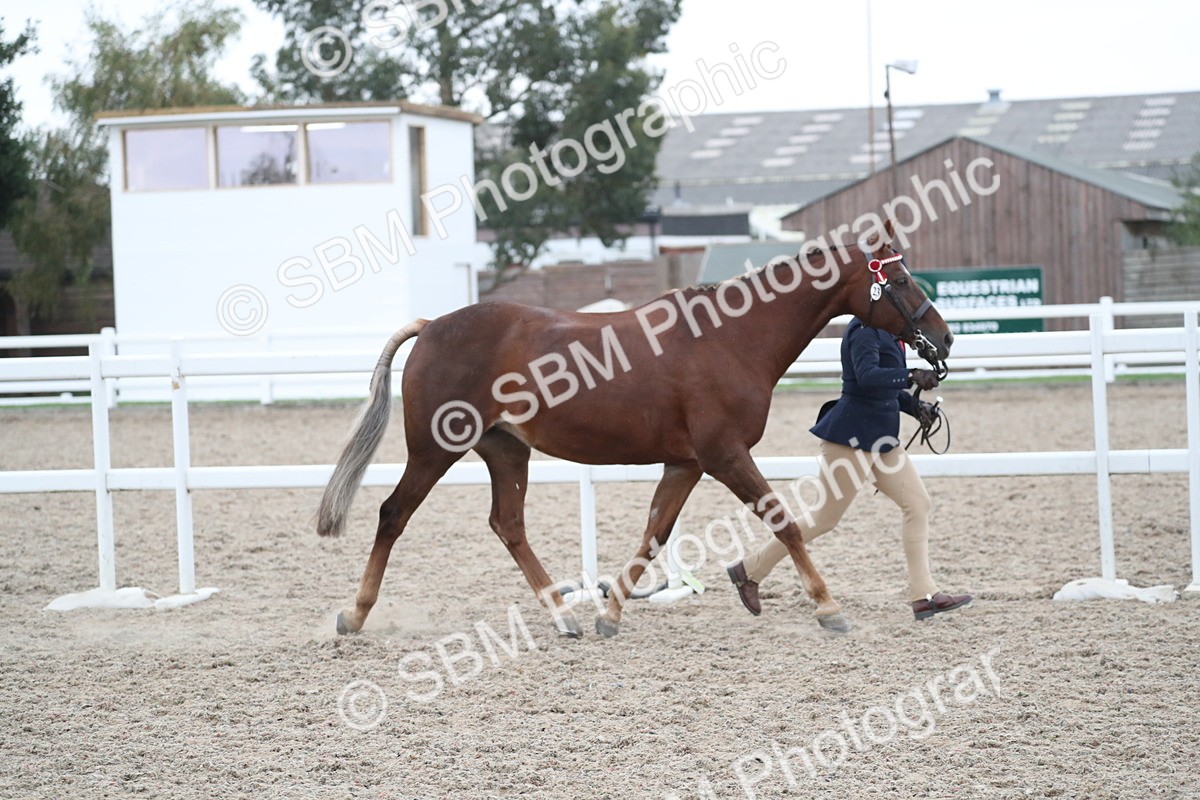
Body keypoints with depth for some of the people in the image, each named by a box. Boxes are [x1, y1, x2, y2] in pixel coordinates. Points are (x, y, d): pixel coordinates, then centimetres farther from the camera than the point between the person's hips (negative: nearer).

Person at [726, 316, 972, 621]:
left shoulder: (885, 331, 14)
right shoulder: (865, 330, -16)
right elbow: (867, 376, -32)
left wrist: (916, 406, 9)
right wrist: (912, 376, -40)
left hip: (880, 437, 10)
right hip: (852, 435, -10)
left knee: (917, 502, 1)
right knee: (824, 518, -1)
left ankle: (924, 595, 1)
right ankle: (750, 571, 12)